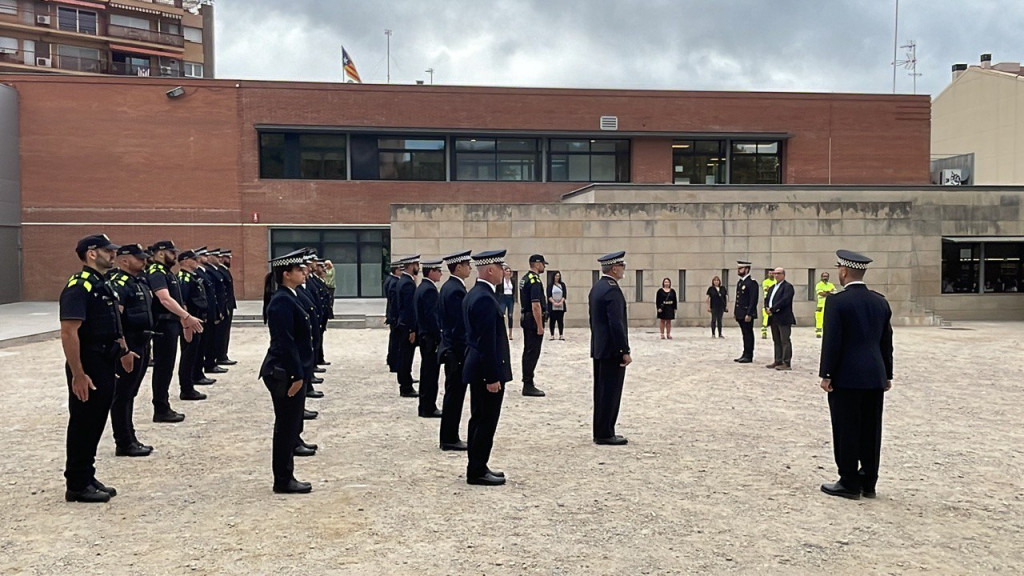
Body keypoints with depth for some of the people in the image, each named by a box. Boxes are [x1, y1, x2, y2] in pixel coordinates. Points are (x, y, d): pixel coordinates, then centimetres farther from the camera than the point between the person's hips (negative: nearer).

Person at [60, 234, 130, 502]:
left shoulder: (103, 284, 12)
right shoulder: (79, 287, -18)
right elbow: (69, 333, -24)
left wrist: (124, 351, 26)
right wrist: (78, 374, -26)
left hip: (105, 364, 9)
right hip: (88, 367, -9)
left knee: (96, 423, 15)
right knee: (83, 425, 1)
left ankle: (88, 478, 26)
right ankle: (77, 485, 12)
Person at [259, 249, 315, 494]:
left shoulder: (290, 298, 13)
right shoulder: (282, 301, -17)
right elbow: (285, 342, -22)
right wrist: (297, 375, -22)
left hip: (292, 373, 10)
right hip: (285, 374, -10)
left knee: (290, 427, 15)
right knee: (286, 427, -1)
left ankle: (285, 477, 24)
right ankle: (283, 481, 10)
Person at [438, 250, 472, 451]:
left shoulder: (447, 287, 12)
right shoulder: (456, 290, -19)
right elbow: (459, 326, -22)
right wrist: (464, 353, -18)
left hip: (450, 348, 10)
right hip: (457, 351, -10)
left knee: (453, 394, 15)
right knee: (455, 395, -2)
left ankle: (449, 437, 22)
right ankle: (450, 439, 5)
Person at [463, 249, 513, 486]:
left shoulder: (473, 295, 12)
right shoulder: (485, 299, -20)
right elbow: (487, 342, -23)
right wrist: (492, 377, -21)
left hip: (476, 367, 11)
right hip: (487, 371, -10)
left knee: (479, 420, 15)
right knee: (486, 421, -2)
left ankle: (477, 467, 24)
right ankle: (477, 471, 5)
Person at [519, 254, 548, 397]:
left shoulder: (524, 279, 13)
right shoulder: (535, 281, -17)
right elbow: (536, 305, -23)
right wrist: (540, 326, -21)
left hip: (526, 319, 10)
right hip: (534, 321, -10)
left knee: (528, 352, 14)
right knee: (533, 353, -8)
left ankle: (527, 382, 20)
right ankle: (528, 386, -7)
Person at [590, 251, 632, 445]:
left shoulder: (596, 287, 12)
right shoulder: (612, 290, -18)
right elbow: (616, 324, -22)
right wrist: (625, 351, -19)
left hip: (599, 349, 10)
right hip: (612, 350, -10)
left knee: (601, 392, 13)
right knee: (610, 392, -3)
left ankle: (600, 432, 20)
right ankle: (605, 434, 2)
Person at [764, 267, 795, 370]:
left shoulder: (788, 286, -7)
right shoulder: (772, 287, 22)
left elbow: (784, 300, -18)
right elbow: (767, 299, 18)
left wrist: (772, 309, -18)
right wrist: (766, 308, -3)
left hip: (783, 319, -9)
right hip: (774, 319, 9)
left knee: (785, 341, -7)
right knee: (776, 341, 12)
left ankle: (787, 363, -6)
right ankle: (778, 361, 17)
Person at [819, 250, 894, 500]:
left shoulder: (837, 301, -11)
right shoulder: (881, 301, 9)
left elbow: (831, 341, -14)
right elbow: (886, 341, 13)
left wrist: (826, 375, -8)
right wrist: (887, 374, 19)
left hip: (846, 377, -6)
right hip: (875, 377, 6)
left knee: (846, 430, 1)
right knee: (871, 430, 10)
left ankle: (849, 483, 7)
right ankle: (868, 482, 18)